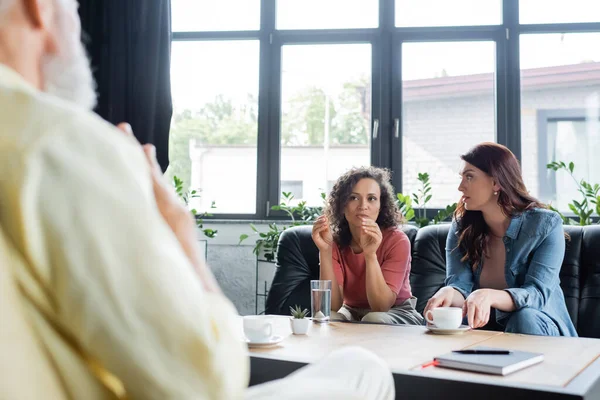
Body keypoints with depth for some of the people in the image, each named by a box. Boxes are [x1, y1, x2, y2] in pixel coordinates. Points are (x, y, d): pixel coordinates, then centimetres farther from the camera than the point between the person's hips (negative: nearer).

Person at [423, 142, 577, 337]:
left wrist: (489, 296, -45)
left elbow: (537, 294, -23)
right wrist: (449, 293, -40)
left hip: (539, 329, -2)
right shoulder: (461, 228, -2)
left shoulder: (545, 224, -12)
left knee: (524, 317, -36)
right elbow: (461, 286, -13)